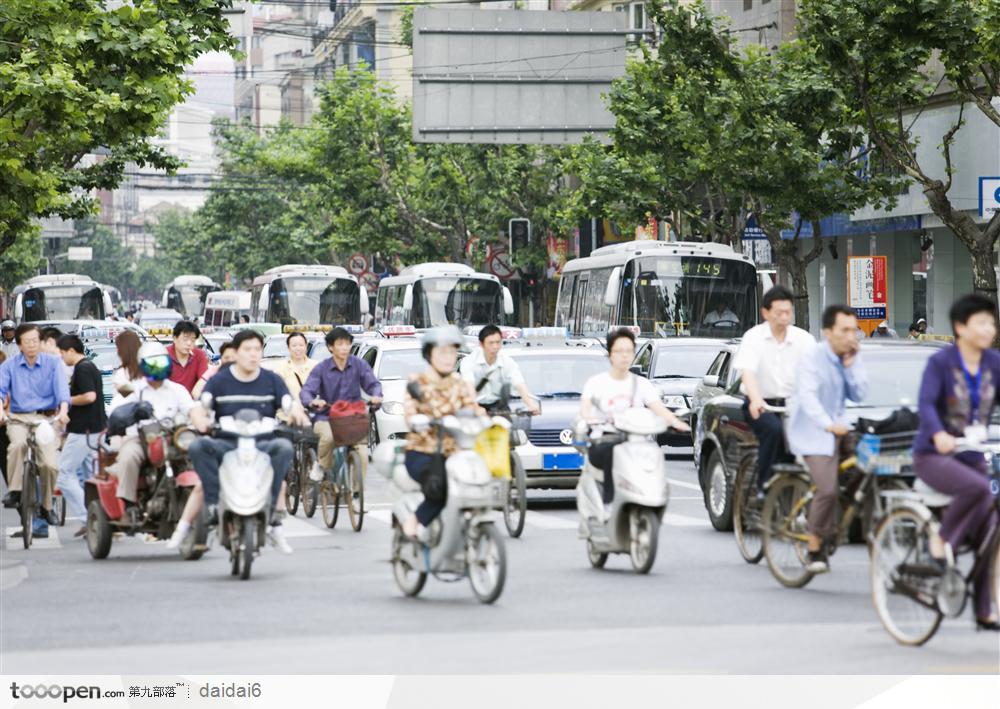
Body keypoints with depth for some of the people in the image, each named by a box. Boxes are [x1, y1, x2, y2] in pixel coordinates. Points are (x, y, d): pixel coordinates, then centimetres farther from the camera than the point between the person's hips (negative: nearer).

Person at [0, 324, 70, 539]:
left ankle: (46, 506, 10)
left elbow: (62, 388, -7)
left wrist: (63, 410, -26)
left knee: (50, 463, -14)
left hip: (48, 418, 0)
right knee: (17, 443, -34)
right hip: (19, 418, 0)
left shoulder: (53, 362, 4)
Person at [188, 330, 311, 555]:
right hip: (226, 445, 0)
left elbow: (291, 405, 0)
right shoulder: (219, 381, 8)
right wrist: (201, 420, -29)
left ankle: (273, 517, -29)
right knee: (198, 447, -31)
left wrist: (297, 414, -26)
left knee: (284, 448, -33)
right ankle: (214, 505, -29)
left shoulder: (272, 380, 11)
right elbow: (198, 407, -4)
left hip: (263, 444, 0)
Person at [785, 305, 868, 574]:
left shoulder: (852, 357, 7)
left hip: (839, 428, 7)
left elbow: (860, 395, 0)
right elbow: (808, 395, -24)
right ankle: (815, 550, -7)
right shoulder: (812, 356, -12)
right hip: (812, 432, -7)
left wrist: (851, 365, -12)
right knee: (828, 489, -22)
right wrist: (827, 424, -38)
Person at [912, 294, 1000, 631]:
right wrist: (939, 435, -43)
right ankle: (941, 540, -13)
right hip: (933, 455, -5)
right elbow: (926, 405, -23)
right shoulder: (941, 362, -11)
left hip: (973, 456, 5)